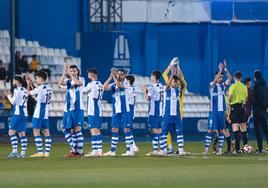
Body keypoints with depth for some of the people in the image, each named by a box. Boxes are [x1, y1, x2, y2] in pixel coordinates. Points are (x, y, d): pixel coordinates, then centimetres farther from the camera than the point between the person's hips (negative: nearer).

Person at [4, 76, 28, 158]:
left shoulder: (17, 90, -10)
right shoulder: (24, 90, 16)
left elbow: (13, 101, -12)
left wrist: (8, 95, 4)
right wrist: (10, 95, 22)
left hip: (17, 114, -9)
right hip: (24, 114, 9)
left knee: (11, 132, -8)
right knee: (22, 133, 7)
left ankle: (14, 151, -17)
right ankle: (23, 152, 3)